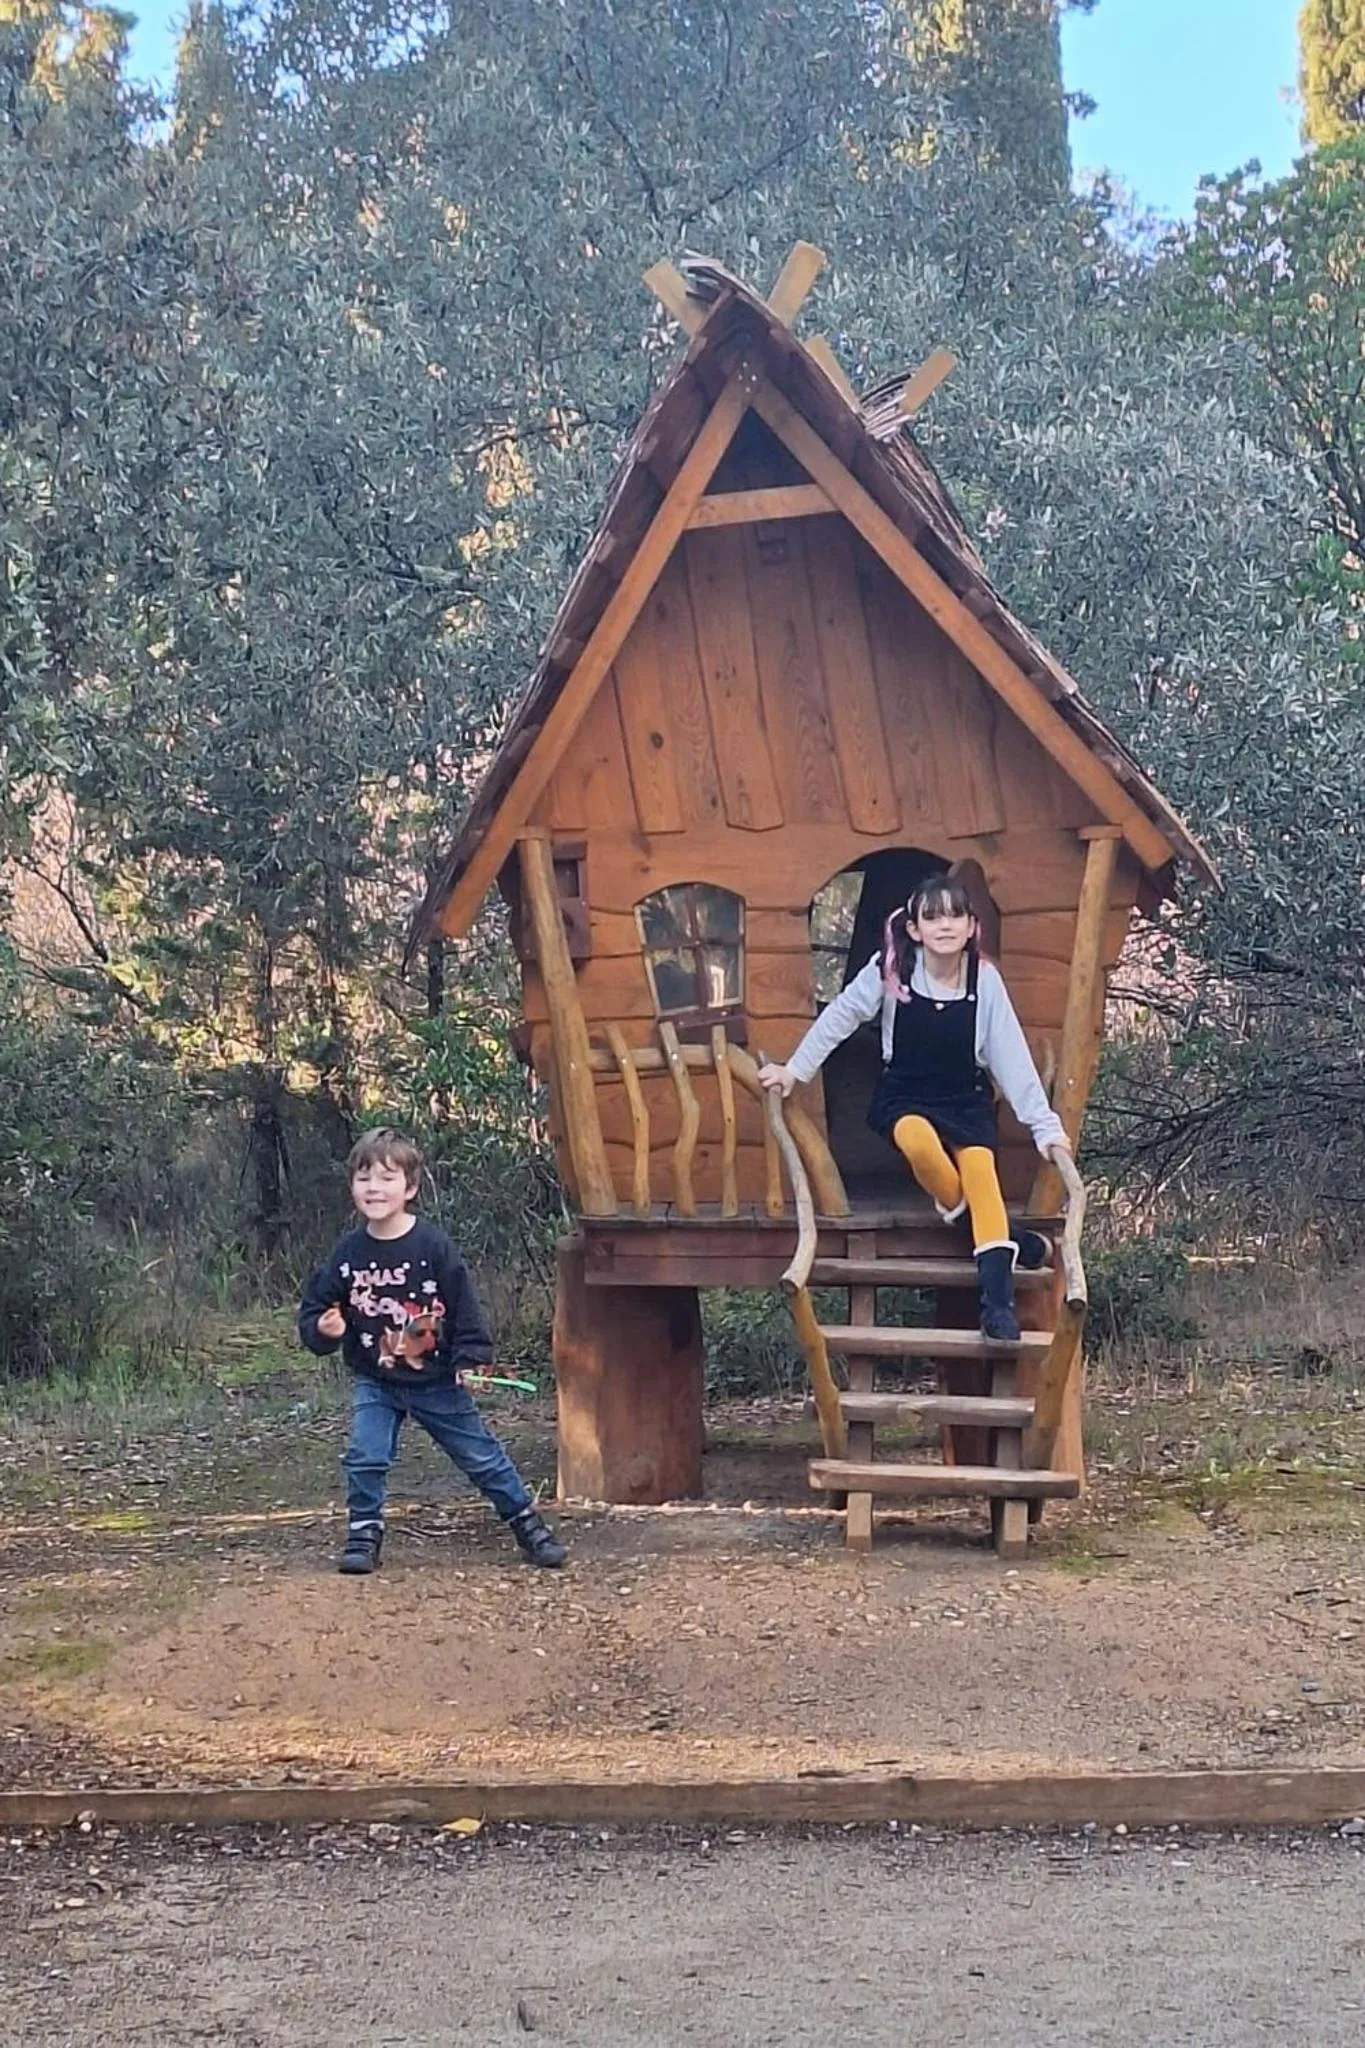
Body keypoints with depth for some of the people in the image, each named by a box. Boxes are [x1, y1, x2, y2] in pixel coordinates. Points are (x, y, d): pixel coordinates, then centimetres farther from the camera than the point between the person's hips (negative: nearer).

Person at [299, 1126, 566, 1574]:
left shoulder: (433, 1245, -13)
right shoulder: (346, 1254, -6)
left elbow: (464, 1303, -8)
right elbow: (314, 1309, 0)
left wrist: (471, 1356, -13)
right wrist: (323, 1330, -21)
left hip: (437, 1380, -2)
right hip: (374, 1382, 2)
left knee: (481, 1455, 6)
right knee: (365, 1458, -11)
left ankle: (527, 1524, 20)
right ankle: (364, 1536, 7)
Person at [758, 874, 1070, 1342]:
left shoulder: (985, 978, -13)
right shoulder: (892, 968, -15)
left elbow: (1012, 1057, -11)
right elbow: (842, 1015, -3)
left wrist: (1046, 1126, -13)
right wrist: (795, 1069, -2)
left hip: (966, 1097, 1)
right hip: (904, 1095, -1)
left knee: (980, 1167, -25)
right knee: (918, 1140, -35)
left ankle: (998, 1301, -27)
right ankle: (964, 1216, -6)